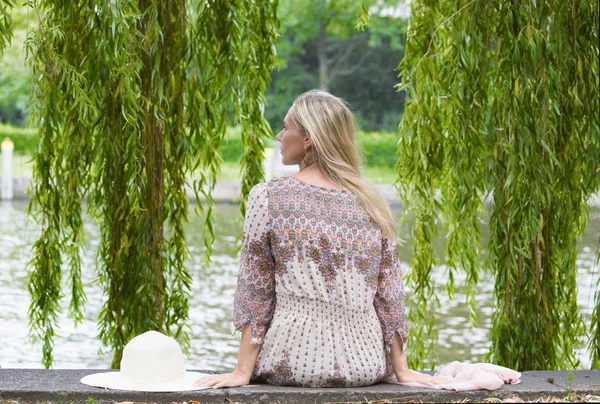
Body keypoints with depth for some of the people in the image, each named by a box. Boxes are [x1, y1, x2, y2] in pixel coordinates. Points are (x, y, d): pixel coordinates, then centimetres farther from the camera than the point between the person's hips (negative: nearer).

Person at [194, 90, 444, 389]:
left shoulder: (267, 198, -4)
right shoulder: (373, 203, 4)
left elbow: (255, 291, -4)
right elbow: (389, 295, 4)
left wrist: (243, 371, -3)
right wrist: (401, 369, 8)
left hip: (294, 360, -3)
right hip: (366, 364, 3)